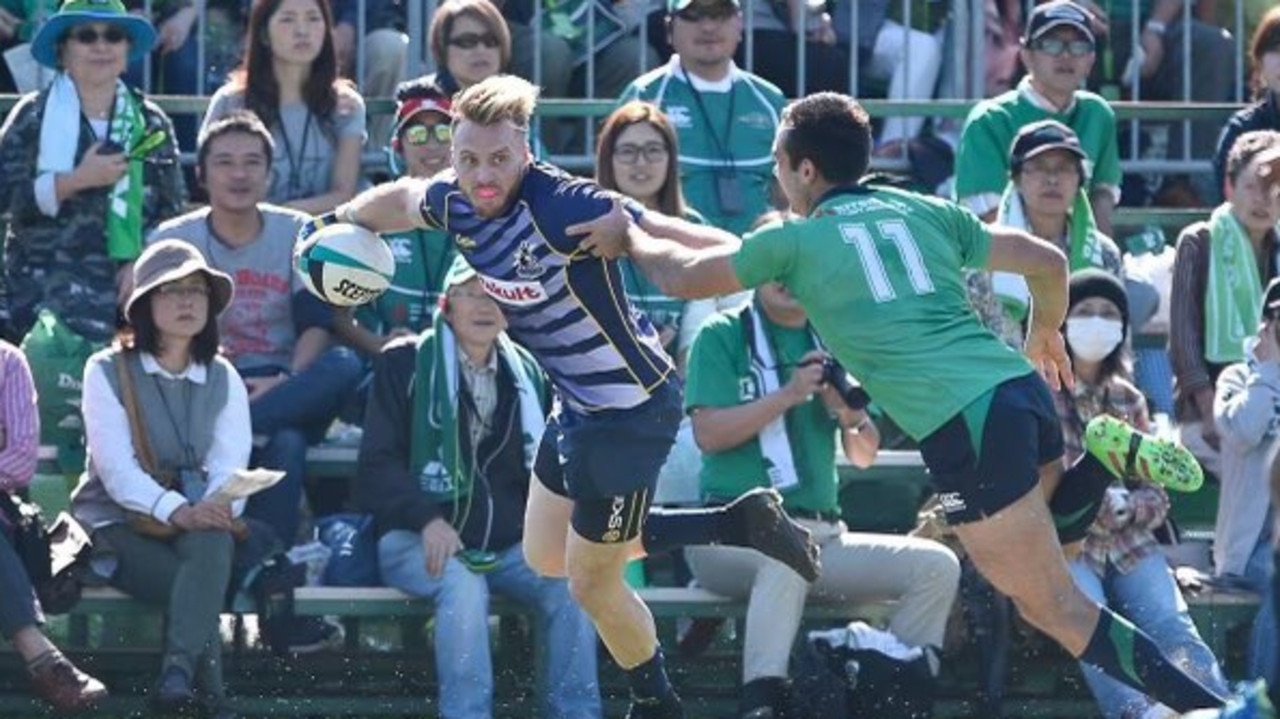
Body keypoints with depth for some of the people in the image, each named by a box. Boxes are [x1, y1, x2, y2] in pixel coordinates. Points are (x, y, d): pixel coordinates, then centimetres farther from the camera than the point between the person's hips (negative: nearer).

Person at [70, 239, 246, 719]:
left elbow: (230, 465, -3)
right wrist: (177, 511, -29)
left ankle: (179, 673, -49)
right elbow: (116, 468, -13)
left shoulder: (223, 380, 11)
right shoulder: (107, 372, 0)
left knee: (211, 545, -36)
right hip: (117, 524, -2)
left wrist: (215, 510, -27)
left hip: (198, 523, 2)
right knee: (196, 583, -33)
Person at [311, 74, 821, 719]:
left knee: (592, 583, 5)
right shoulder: (455, 203, -7)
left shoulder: (563, 208, -31)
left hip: (629, 410, -9)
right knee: (545, 557, 22)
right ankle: (738, 525, 25)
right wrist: (337, 221, 30)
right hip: (576, 401, 9)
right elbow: (400, 199, 18)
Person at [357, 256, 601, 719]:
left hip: (507, 543, 4)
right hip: (419, 540, -4)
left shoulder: (525, 373, 16)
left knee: (571, 583, -25)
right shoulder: (406, 363, 3)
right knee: (463, 585, -36)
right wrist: (428, 519, -21)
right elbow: (378, 462, -3)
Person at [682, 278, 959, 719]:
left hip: (822, 533, 6)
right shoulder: (723, 336, 2)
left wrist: (848, 415, -8)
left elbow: (864, 456, 14)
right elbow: (708, 434, -10)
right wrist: (789, 394, -16)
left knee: (938, 567, -13)